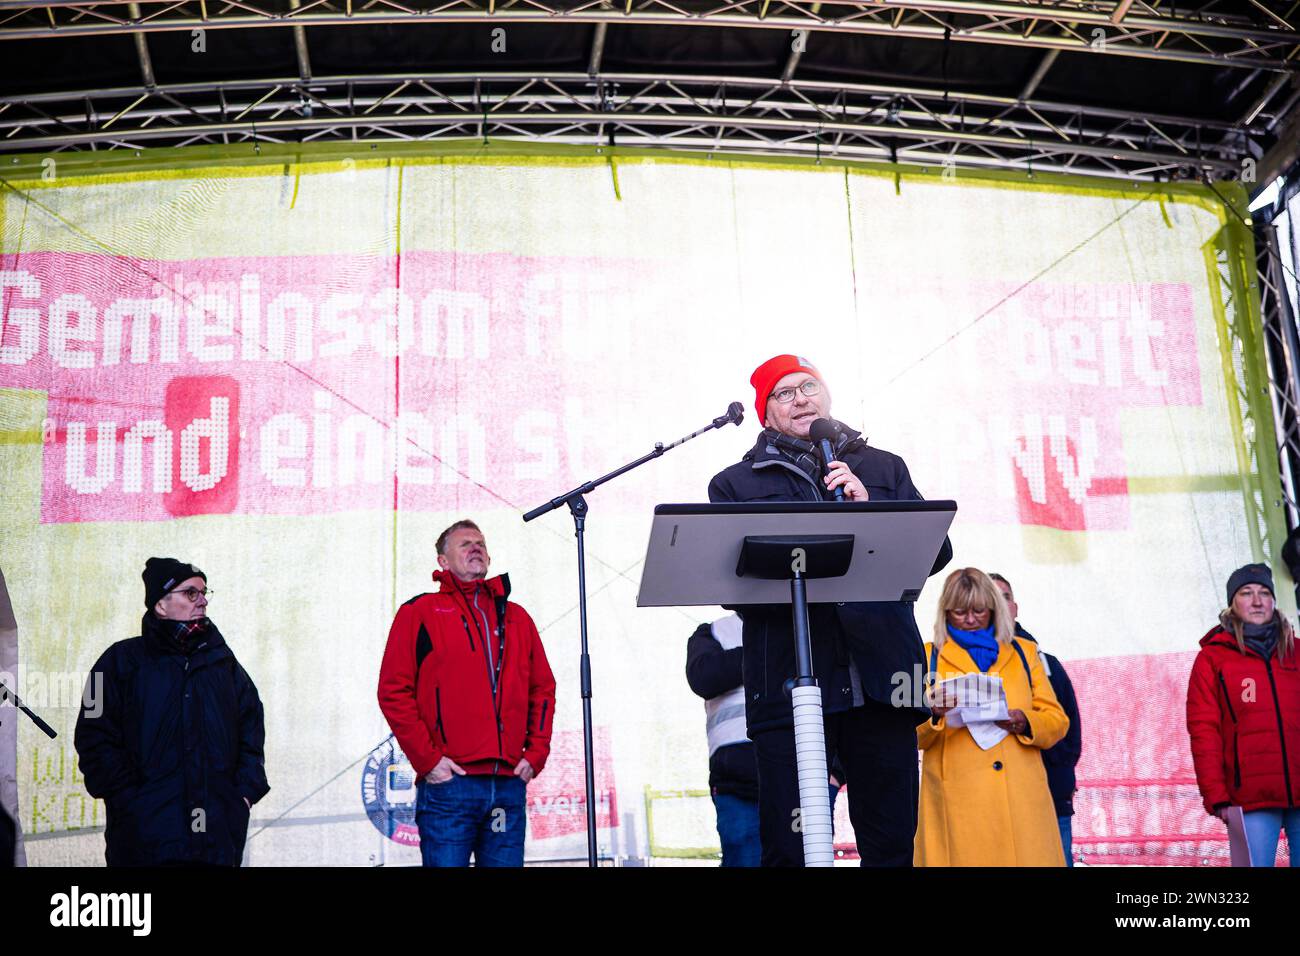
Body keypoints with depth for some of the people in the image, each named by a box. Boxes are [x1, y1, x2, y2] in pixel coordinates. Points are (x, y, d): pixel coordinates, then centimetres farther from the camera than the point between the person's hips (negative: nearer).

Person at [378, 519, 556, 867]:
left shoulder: (516, 617, 19)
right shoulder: (420, 613, 5)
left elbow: (543, 689, 21)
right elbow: (393, 691, -2)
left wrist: (535, 755, 8)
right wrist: (427, 760, -9)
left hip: (510, 785, 4)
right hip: (448, 783, -4)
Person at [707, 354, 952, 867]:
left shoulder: (884, 469, 21)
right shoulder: (736, 484, 15)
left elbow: (936, 551, 9)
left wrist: (868, 509, -4)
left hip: (880, 676, 2)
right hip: (787, 685, -2)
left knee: (893, 843, 3)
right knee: (789, 849, -6)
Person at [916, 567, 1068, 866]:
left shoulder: (1024, 652, 19)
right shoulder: (929, 656, 12)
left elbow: (1057, 721, 13)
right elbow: (912, 735, 4)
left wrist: (1025, 722, -8)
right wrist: (934, 714, -17)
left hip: (1022, 799, 2)